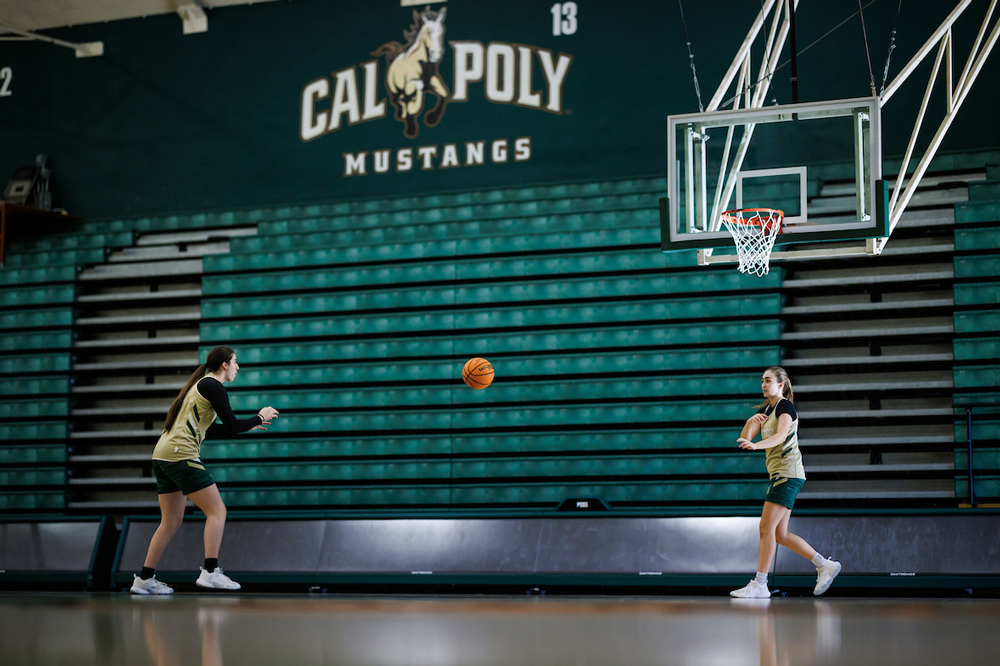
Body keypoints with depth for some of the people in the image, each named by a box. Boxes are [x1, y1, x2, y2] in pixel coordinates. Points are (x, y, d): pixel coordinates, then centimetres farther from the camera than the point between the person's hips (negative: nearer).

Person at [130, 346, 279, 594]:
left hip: (162, 456, 10)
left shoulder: (201, 385, 22)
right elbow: (232, 426, -11)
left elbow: (210, 430, 27)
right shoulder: (213, 386, -7)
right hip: (181, 455, -10)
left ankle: (144, 579, 13)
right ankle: (210, 572, -11)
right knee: (217, 511, -5)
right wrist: (259, 418, 5)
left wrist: (247, 426, 26)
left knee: (171, 521, 12)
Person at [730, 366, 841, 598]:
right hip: (779, 475, 9)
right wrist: (751, 421, -9)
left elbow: (781, 435, -28)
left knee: (767, 528, -12)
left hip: (788, 473, -9)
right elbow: (745, 439, 10)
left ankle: (760, 584, -11)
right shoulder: (764, 410, 16)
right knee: (780, 534, 8)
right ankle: (825, 565, 17)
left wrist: (756, 445, -43)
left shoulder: (785, 406, -9)